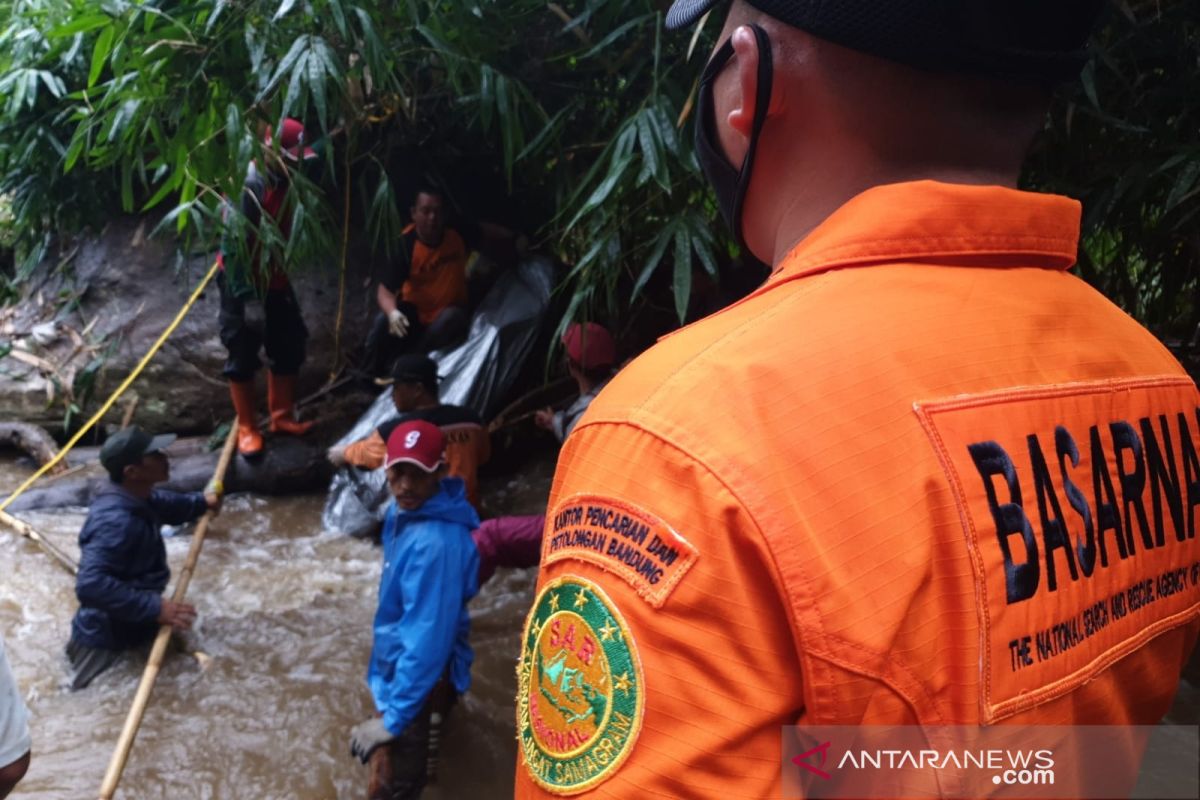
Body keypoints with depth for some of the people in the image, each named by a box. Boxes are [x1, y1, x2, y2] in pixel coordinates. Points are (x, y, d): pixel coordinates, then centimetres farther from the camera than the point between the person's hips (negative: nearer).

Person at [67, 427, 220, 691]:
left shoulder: (136, 498, -3)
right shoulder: (116, 521, -34)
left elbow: (166, 505, 22)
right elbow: (91, 584, -44)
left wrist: (201, 501, 8)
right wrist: (155, 608, -44)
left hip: (128, 629, 10)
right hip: (107, 642, -10)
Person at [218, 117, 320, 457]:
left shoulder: (280, 181, 4)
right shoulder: (248, 187, -23)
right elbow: (233, 248, -25)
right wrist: (248, 299, -25)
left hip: (274, 282, 8)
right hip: (243, 286, -8)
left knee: (289, 348, 14)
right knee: (243, 358, 3)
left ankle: (281, 417, 28)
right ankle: (247, 428, 14)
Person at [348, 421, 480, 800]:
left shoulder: (436, 544, -34)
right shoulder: (405, 511, -4)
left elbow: (429, 637, -32)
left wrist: (393, 718, -28)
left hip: (419, 679, -9)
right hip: (397, 664, 10)